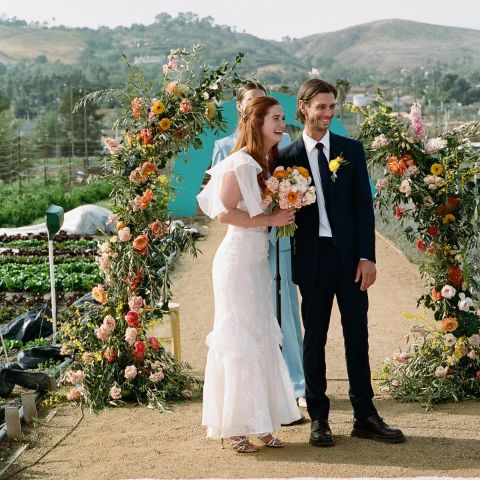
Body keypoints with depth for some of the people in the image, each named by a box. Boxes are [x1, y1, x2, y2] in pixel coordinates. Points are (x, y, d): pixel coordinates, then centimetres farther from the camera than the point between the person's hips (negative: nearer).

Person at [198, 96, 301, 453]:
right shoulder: (241, 162, -14)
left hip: (259, 261, 9)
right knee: (241, 339, -3)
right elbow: (224, 212, -20)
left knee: (262, 339, 12)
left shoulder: (268, 162, 13)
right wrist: (270, 219, -17)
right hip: (239, 259, -9)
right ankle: (236, 428, 6)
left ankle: (260, 424, 20)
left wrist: (283, 215, 6)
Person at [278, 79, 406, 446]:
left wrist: (367, 256, -5)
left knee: (358, 336, 7)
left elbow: (364, 205, 2)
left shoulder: (352, 150, 6)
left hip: (350, 256, 2)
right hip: (313, 258, -1)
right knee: (315, 338, 5)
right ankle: (319, 419, 14)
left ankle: (365, 416, 15)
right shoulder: (289, 157, 2)